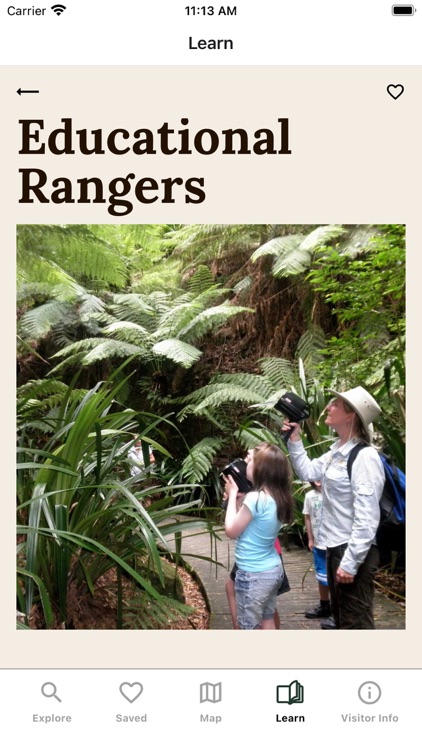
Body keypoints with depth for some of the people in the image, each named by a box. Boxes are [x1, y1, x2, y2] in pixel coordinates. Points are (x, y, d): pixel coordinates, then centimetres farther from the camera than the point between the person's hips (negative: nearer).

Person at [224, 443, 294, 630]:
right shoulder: (278, 497, 1)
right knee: (267, 622, 20)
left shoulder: (255, 498, -25)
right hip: (273, 569, 8)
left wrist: (232, 494, -7)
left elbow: (232, 531, -13)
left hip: (254, 575, -8)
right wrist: (240, 492, 5)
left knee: (250, 628, 6)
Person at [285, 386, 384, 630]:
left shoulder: (364, 457, -22)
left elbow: (367, 517, -24)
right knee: (341, 618, 22)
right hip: (336, 547, 9)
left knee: (355, 623, 2)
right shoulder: (337, 451, 6)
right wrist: (294, 438, 10)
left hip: (354, 551, -9)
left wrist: (350, 562, -24)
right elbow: (308, 472, 19)